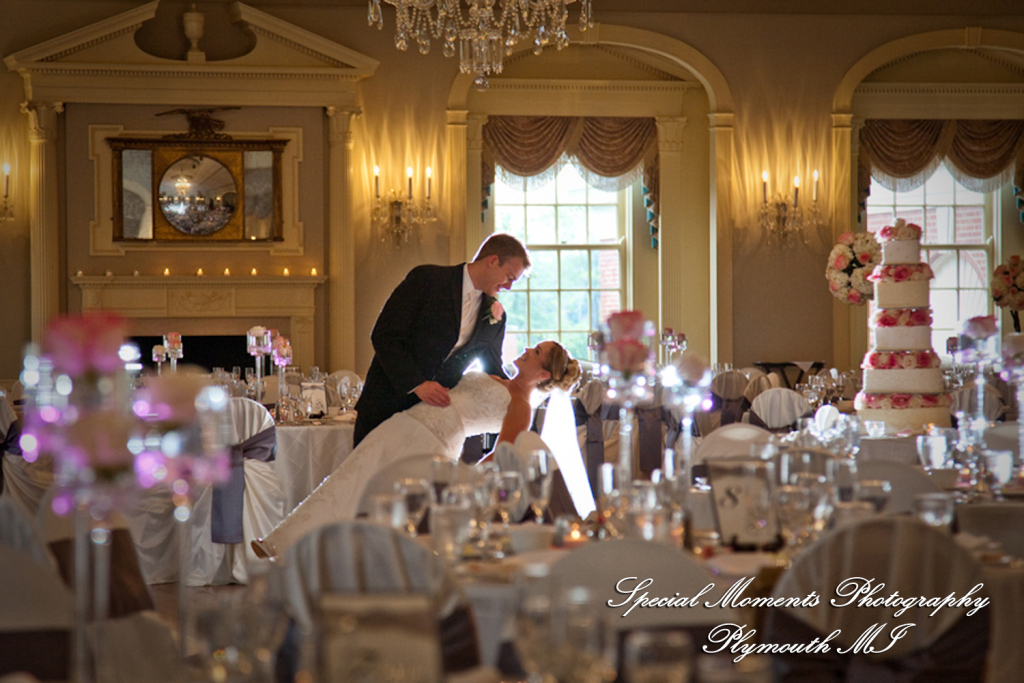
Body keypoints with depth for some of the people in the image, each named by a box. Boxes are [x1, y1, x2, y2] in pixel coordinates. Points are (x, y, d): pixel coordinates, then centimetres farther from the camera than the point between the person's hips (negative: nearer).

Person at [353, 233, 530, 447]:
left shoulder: (495, 317, 7)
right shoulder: (426, 279, -8)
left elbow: (493, 371, 19)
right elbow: (384, 336, -12)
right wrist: (417, 384, -21)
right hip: (385, 405, -4)